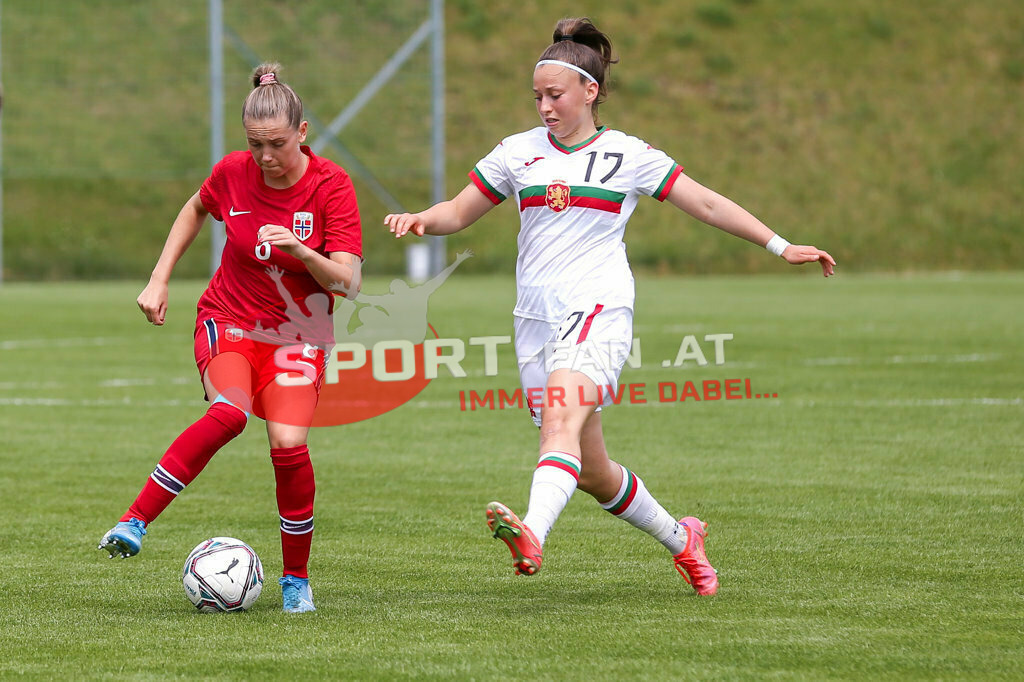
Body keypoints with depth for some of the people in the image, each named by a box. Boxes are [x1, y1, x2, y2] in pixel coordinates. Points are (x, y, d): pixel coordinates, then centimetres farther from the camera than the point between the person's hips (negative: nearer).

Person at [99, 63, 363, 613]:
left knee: (288, 444, -21)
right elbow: (196, 209, 15)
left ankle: (296, 580, 0)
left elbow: (348, 282, -18)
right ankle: (133, 523, -28)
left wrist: (299, 249, -35)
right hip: (229, 320, 0)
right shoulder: (233, 173, -9)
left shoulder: (331, 186, -14)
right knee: (229, 412, -31)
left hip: (297, 334, 0)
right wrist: (159, 278, 9)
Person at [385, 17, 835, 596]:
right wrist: (419, 220, -3)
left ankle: (532, 536, -53)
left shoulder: (628, 155, 5)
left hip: (599, 309, -4)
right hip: (537, 318, 4)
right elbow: (460, 211, 19)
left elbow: (708, 205, 10)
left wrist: (781, 246, 7)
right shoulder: (518, 153, 13)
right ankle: (680, 539, 29)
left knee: (562, 419, -31)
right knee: (590, 470, 6)